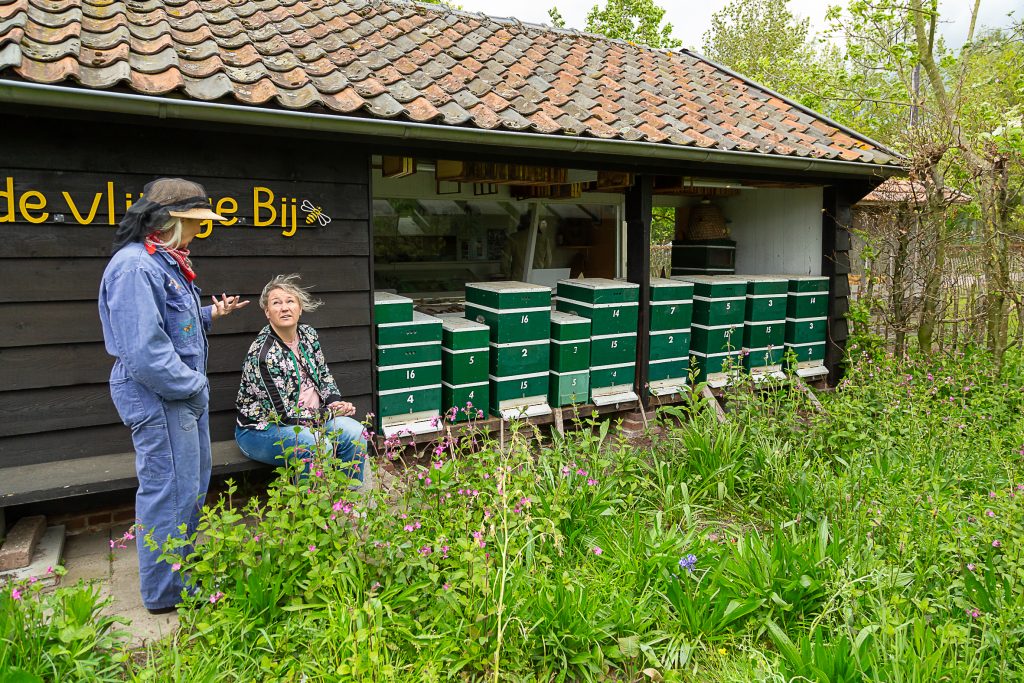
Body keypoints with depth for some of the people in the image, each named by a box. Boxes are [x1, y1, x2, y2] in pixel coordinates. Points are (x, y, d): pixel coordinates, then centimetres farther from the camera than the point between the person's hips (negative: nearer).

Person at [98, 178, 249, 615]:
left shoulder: (166, 262, 13)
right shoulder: (134, 268, -21)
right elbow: (144, 351, -26)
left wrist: (210, 314, 9)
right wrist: (192, 385, -18)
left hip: (184, 392, 11)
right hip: (157, 396, -11)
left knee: (194, 484, 21)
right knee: (171, 489, -1)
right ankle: (165, 593, 15)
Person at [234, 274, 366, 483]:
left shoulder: (308, 335, -1)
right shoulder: (263, 354, -23)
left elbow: (324, 375, 14)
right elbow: (284, 414, -22)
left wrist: (336, 403, -5)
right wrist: (330, 413, -15)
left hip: (306, 418, 7)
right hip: (260, 430, -7)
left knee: (354, 433, -14)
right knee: (318, 447, -32)